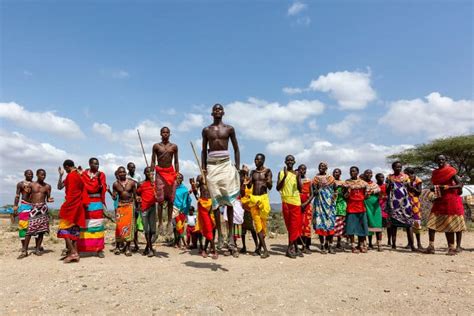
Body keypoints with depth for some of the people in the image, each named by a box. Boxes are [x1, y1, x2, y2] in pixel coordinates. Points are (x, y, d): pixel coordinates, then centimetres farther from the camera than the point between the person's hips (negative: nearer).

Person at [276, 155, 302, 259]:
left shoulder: (297, 173, 11)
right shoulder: (281, 173, 5)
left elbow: (300, 189, 3)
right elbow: (278, 188, -4)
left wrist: (297, 178, -13)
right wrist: (285, 176, -15)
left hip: (296, 201, 2)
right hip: (286, 201, -2)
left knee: (296, 225, 1)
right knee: (290, 225, 0)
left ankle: (291, 247, 9)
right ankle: (293, 248, 6)